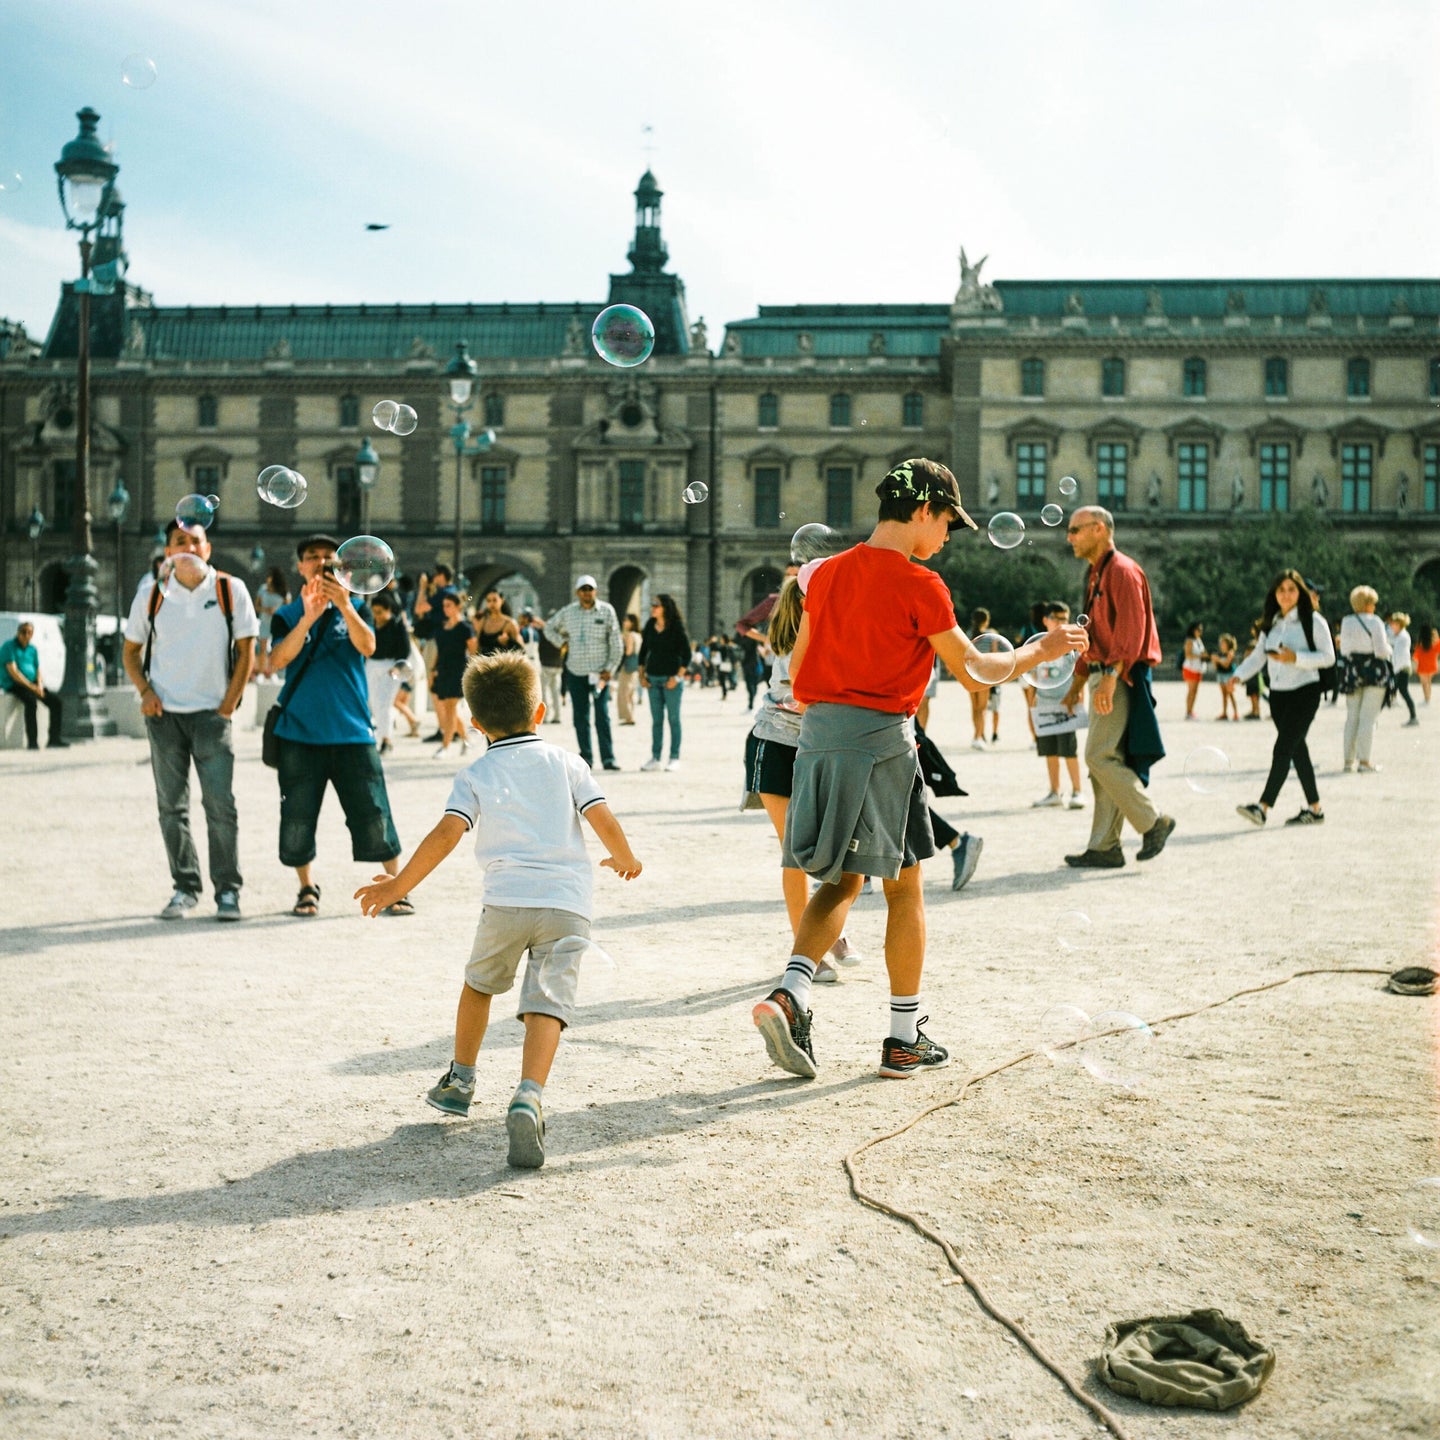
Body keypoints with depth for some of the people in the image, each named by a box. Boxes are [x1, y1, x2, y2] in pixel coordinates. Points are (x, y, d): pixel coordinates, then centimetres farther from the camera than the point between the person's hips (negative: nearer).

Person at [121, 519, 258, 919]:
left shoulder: (230, 590, -1)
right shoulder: (151, 596, 3)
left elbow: (246, 651, 1)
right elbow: (131, 651, 13)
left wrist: (228, 706, -5)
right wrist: (145, 691, -4)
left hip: (211, 713, -2)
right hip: (164, 713, 2)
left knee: (221, 805, -7)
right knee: (171, 806, 6)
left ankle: (227, 890, 2)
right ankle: (185, 888, 17)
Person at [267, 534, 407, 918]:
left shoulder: (356, 609, 7)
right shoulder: (287, 615, 6)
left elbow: (367, 647, -13)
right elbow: (277, 661, -12)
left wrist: (344, 606, -29)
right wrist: (308, 617, -25)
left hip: (352, 732, -1)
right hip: (300, 733, 1)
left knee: (374, 814, -3)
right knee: (297, 819, 4)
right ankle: (307, 889, 22)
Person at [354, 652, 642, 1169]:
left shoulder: (475, 776, 8)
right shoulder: (565, 763, 12)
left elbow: (446, 835, -6)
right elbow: (604, 820, 4)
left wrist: (398, 886, 1)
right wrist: (624, 859, 24)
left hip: (506, 902, 0)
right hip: (568, 904, 0)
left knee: (479, 982, 26)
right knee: (547, 1002, -8)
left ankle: (460, 1080, 38)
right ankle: (529, 1096, -31)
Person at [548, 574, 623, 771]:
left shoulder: (606, 611, -2)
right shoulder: (568, 612, 4)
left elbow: (616, 643, -1)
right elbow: (551, 627, 22)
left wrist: (610, 669, -7)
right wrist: (563, 642, 6)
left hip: (599, 672, -3)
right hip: (575, 672, 3)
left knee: (602, 716, -7)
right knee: (580, 716, 5)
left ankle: (608, 758, -7)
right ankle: (585, 756, 12)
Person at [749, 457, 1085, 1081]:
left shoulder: (825, 573, 10)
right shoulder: (919, 585, -9)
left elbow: (797, 665, 15)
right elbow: (974, 672, -4)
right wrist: (1041, 650, 10)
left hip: (817, 733, 6)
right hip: (881, 738, -6)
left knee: (840, 881, 16)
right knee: (904, 888, 8)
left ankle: (790, 993, -7)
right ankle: (904, 1039, 14)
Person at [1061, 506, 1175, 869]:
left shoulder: (1122, 571, -11)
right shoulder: (1095, 575, 20)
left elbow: (1131, 631, -21)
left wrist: (1111, 677, -29)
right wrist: (1079, 679, 25)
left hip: (1121, 678, -10)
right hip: (1104, 677, 10)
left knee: (1100, 756, -14)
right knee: (1102, 761, 7)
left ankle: (1153, 822, -4)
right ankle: (1105, 847, 8)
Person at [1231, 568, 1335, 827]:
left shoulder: (1313, 621, -5)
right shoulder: (1271, 623, 12)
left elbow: (1328, 657, -8)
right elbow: (1258, 655, 9)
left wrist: (1296, 658, -22)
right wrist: (1238, 675, -8)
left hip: (1304, 692, -6)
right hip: (1278, 693, 6)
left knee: (1283, 749, -14)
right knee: (1297, 750, 10)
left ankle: (1263, 808, -19)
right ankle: (1315, 809, 18)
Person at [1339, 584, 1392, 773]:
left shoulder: (1345, 622, 4)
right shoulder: (1375, 622, -11)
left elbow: (1343, 649, 6)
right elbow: (1382, 650, -14)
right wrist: (1388, 648, 7)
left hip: (1353, 672, 5)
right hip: (1374, 671, -5)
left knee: (1352, 716, 11)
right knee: (1368, 717, -3)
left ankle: (1349, 760, 12)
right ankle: (1364, 760, -4)